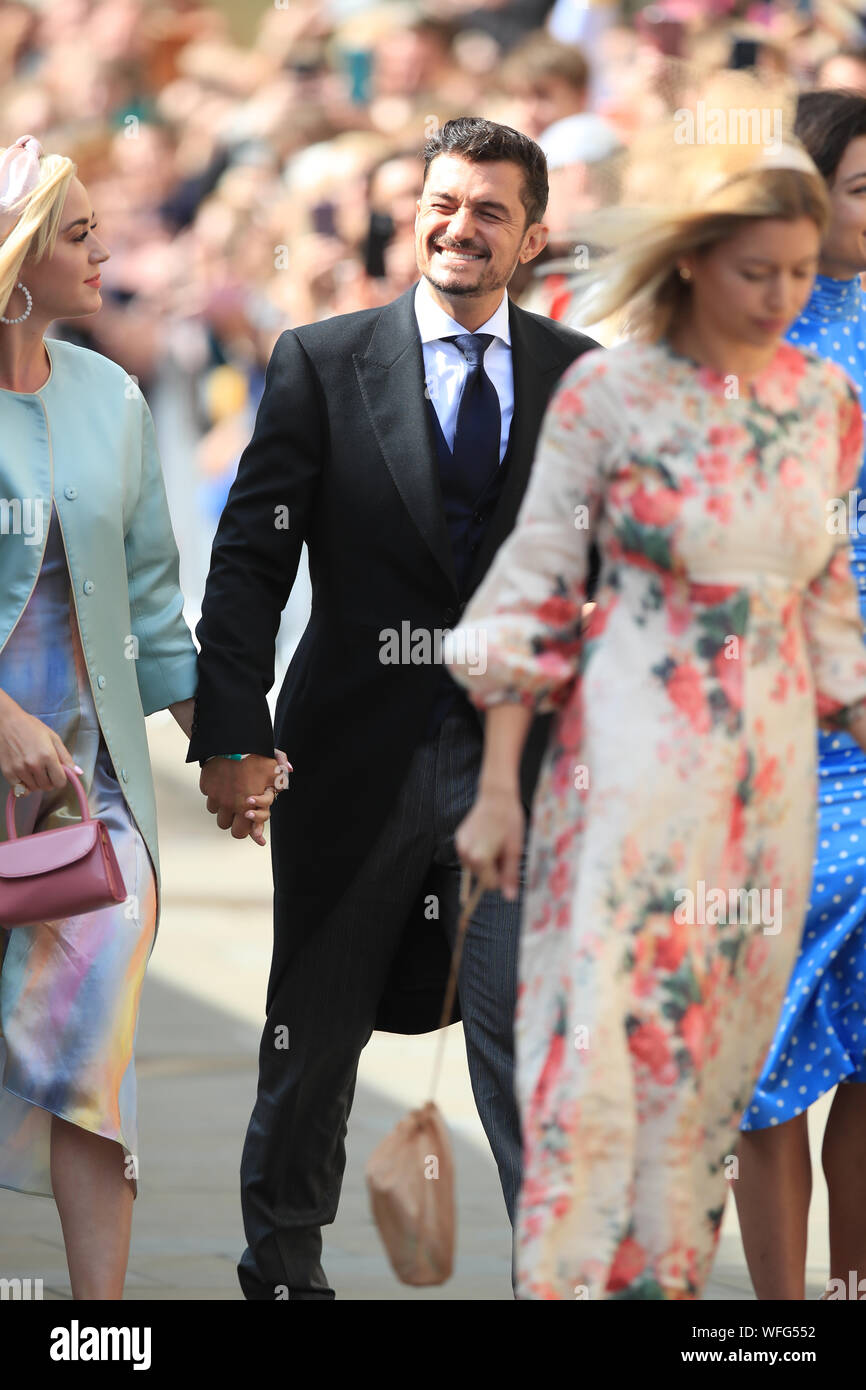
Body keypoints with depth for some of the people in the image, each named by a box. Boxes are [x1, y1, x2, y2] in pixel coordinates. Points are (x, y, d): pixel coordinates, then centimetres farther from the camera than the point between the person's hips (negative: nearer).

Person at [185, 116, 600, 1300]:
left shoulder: (580, 378, 6)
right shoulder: (321, 362, 1)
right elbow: (249, 560, -2)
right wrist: (230, 735, -10)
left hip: (523, 757, 0)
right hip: (356, 749, 0)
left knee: (528, 1032, -6)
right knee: (314, 1028, 12)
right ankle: (283, 1261, 27)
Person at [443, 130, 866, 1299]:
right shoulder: (608, 393, -8)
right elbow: (535, 591, -5)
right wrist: (496, 789, -7)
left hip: (770, 761, 5)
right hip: (631, 752, -4)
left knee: (717, 1045, 8)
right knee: (603, 1030, -6)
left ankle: (666, 1278, 17)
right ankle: (566, 1281, -1)